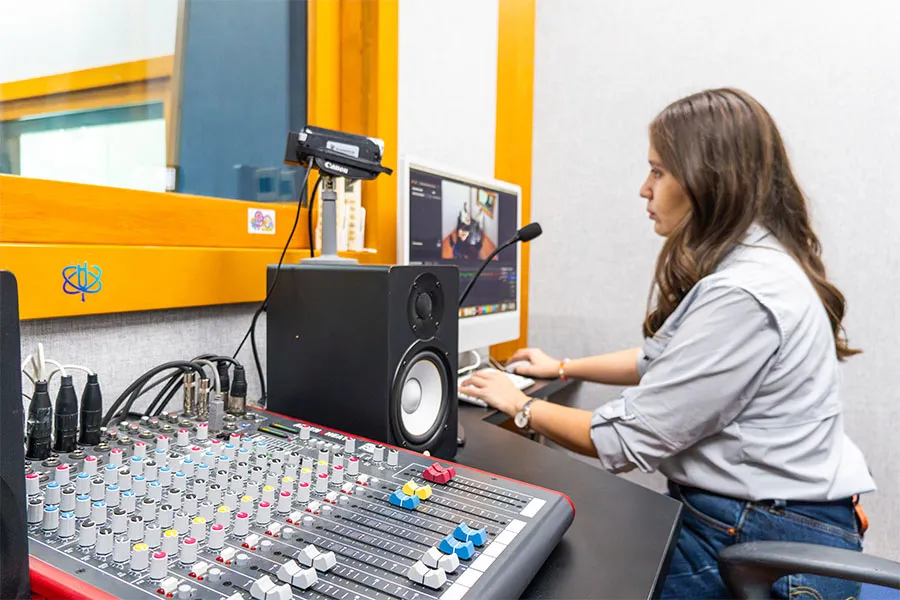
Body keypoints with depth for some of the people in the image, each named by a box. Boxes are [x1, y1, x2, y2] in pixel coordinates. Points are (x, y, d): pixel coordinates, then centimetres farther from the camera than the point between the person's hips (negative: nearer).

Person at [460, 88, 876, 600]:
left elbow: (628, 440, -21)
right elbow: (666, 360, 19)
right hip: (730, 508, 9)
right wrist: (564, 367, 22)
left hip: (771, 542, -9)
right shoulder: (748, 262, 7)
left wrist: (522, 407, -6)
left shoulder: (742, 295, -26)